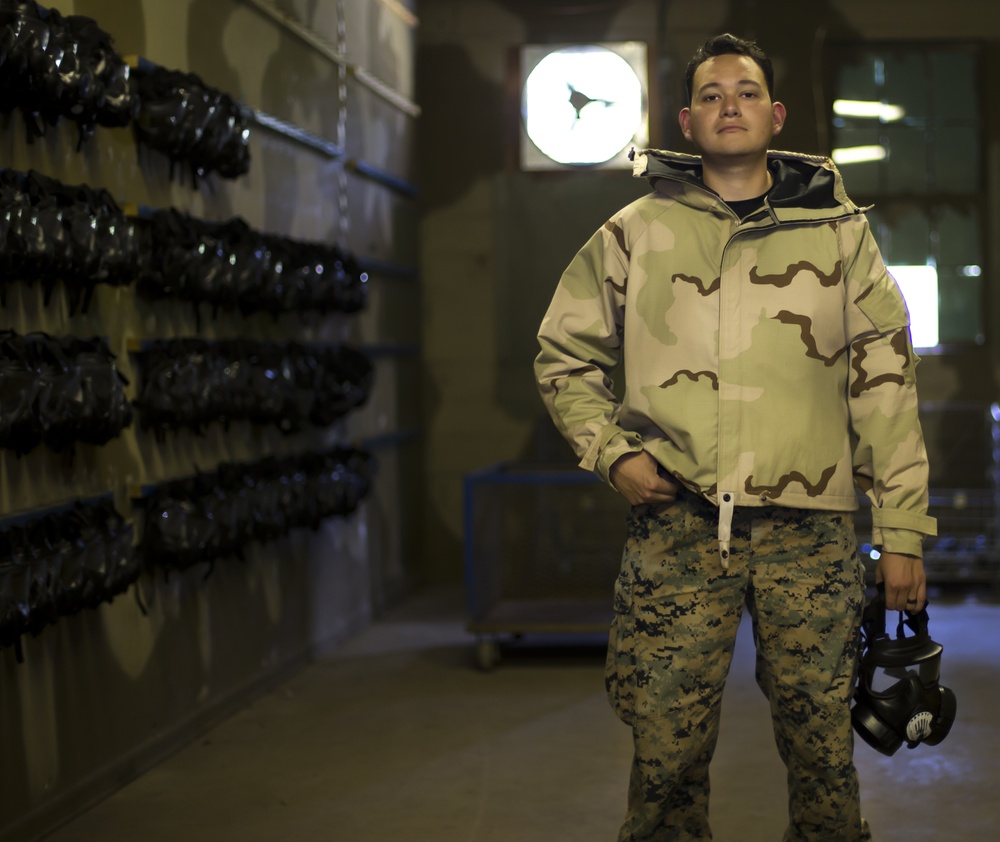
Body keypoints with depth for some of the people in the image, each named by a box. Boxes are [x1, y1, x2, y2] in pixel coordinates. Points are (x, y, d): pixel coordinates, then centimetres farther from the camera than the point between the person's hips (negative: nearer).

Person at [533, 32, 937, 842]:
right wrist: (610, 450, 0)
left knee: (822, 745, 4)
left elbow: (884, 383, 7)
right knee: (667, 747, 0)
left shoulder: (838, 231, 10)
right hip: (677, 523, 0)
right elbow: (564, 357, 17)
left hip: (810, 529, 0)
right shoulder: (634, 233, 10)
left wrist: (902, 530, 2)